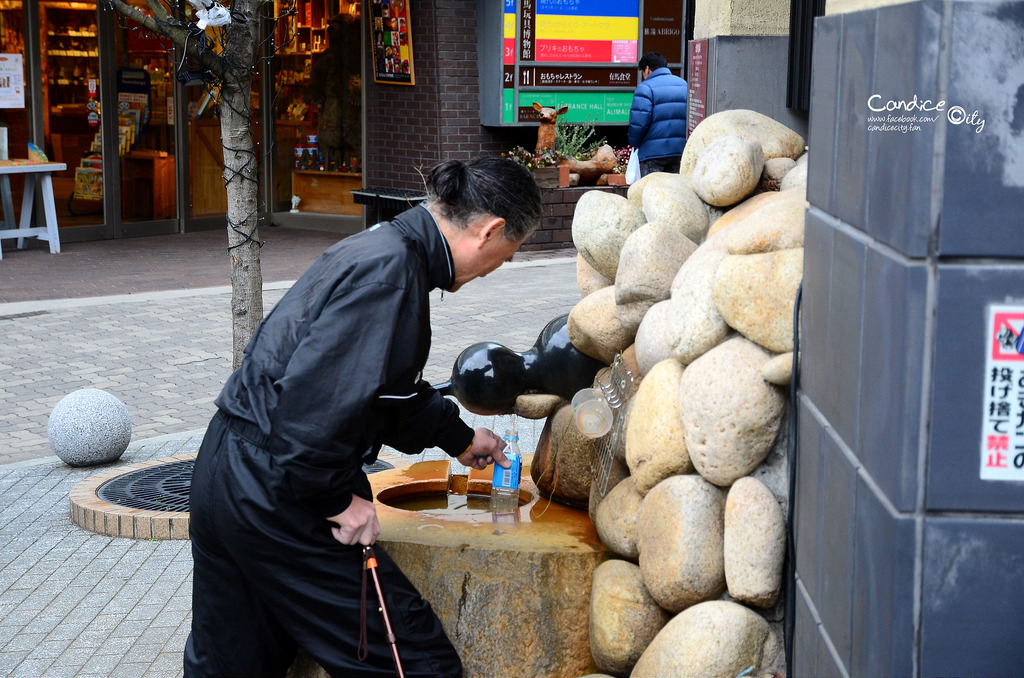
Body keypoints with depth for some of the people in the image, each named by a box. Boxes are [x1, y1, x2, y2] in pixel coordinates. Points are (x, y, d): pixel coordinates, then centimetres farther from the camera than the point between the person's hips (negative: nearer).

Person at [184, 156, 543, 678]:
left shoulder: (380, 247, 14)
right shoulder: (389, 270, -19)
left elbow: (386, 387, 30)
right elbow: (314, 401, -27)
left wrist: (458, 436, 41)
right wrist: (338, 498, -14)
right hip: (275, 494, -11)